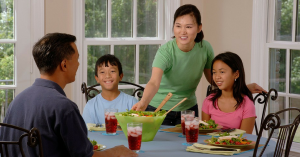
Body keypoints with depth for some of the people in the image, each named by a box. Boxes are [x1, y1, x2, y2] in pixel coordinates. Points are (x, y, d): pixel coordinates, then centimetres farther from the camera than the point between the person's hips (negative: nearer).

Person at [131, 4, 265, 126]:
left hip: (189, 109, 4)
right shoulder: (165, 51, -24)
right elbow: (154, 83, -39)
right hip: (159, 109, -3)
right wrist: (143, 103, -59)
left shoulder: (205, 48, -11)